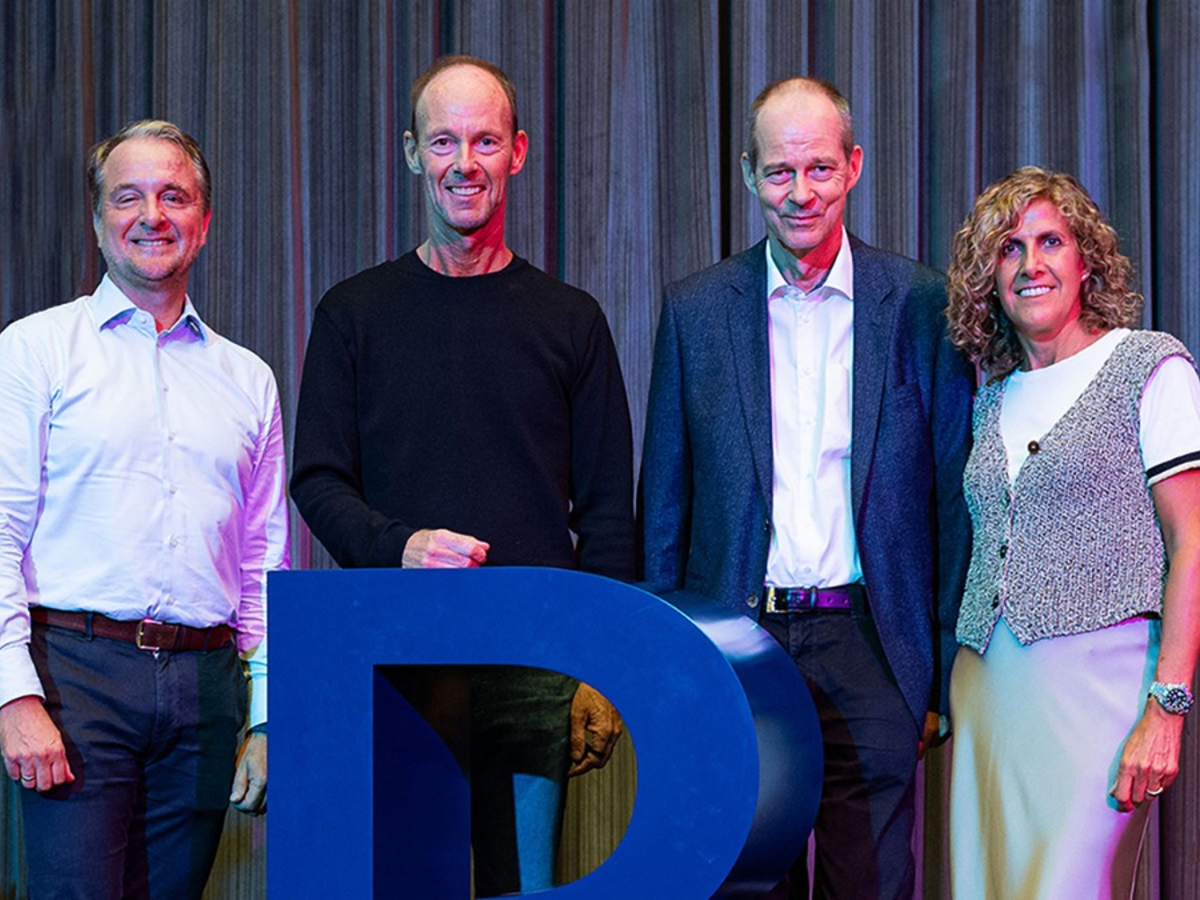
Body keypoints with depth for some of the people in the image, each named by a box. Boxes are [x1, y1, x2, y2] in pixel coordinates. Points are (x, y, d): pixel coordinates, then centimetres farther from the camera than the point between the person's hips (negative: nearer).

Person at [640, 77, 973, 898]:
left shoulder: (919, 304, 2)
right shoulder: (695, 311, 6)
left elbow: (953, 493, 4)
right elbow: (665, 500, 9)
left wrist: (946, 673, 1)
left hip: (868, 649, -1)